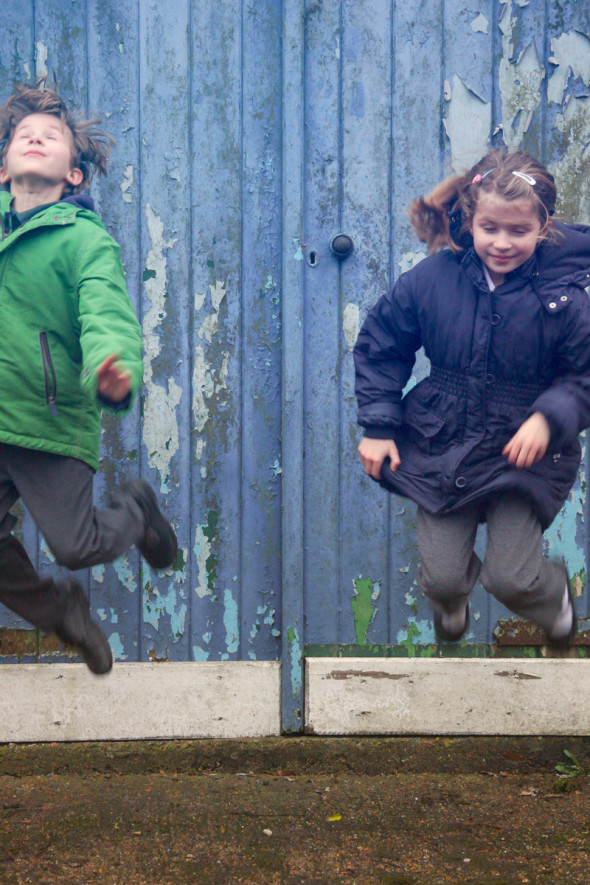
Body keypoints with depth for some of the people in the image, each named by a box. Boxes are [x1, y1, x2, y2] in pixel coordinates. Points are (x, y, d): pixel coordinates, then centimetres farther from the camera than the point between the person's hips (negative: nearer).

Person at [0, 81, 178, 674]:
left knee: (76, 547, 2)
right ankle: (58, 611, 33)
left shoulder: (85, 240, -9)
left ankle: (135, 507, 36)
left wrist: (113, 370, -44)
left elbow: (108, 317, -24)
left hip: (51, 426, -4)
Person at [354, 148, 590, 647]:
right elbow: (380, 347, 2)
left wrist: (549, 418, -23)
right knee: (442, 578, 3)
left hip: (523, 454, -1)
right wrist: (378, 426, -1)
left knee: (512, 579, -5)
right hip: (442, 446, 2)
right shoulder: (432, 279, -11)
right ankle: (451, 602, 44)